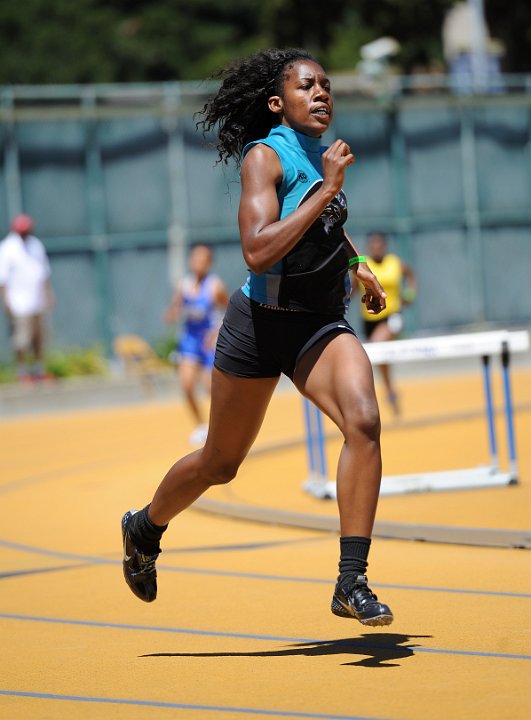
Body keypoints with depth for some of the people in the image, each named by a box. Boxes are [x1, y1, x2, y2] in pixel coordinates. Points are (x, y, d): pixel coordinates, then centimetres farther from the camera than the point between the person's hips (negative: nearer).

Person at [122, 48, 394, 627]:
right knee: (220, 463, 12)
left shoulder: (321, 154, 8)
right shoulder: (265, 156, -14)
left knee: (364, 422, -24)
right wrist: (325, 191, -28)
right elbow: (257, 251, -29)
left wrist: (359, 267, 25)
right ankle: (145, 528, 43)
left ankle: (352, 584, -23)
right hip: (260, 322, -5)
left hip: (320, 323, 5)